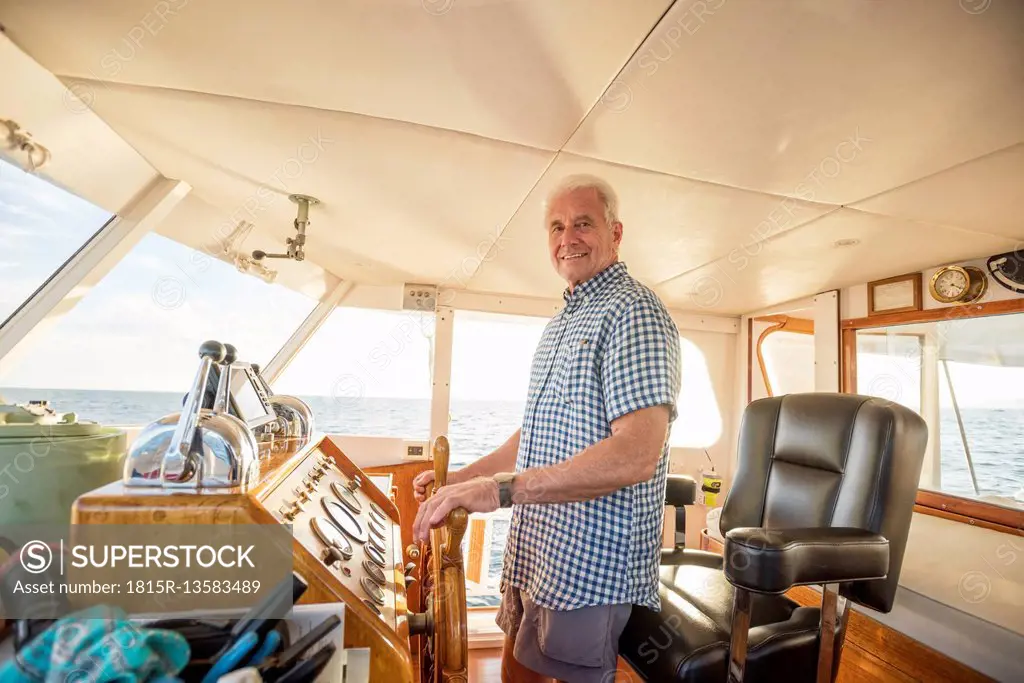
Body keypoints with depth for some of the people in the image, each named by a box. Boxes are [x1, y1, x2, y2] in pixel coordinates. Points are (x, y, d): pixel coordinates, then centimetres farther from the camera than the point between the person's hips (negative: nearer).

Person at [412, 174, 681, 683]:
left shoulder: (634, 311, -16)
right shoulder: (561, 323, 14)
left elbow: (637, 454, -28)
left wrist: (502, 488, -33)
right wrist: (458, 480, 15)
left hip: (592, 565, -8)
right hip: (534, 550, 9)